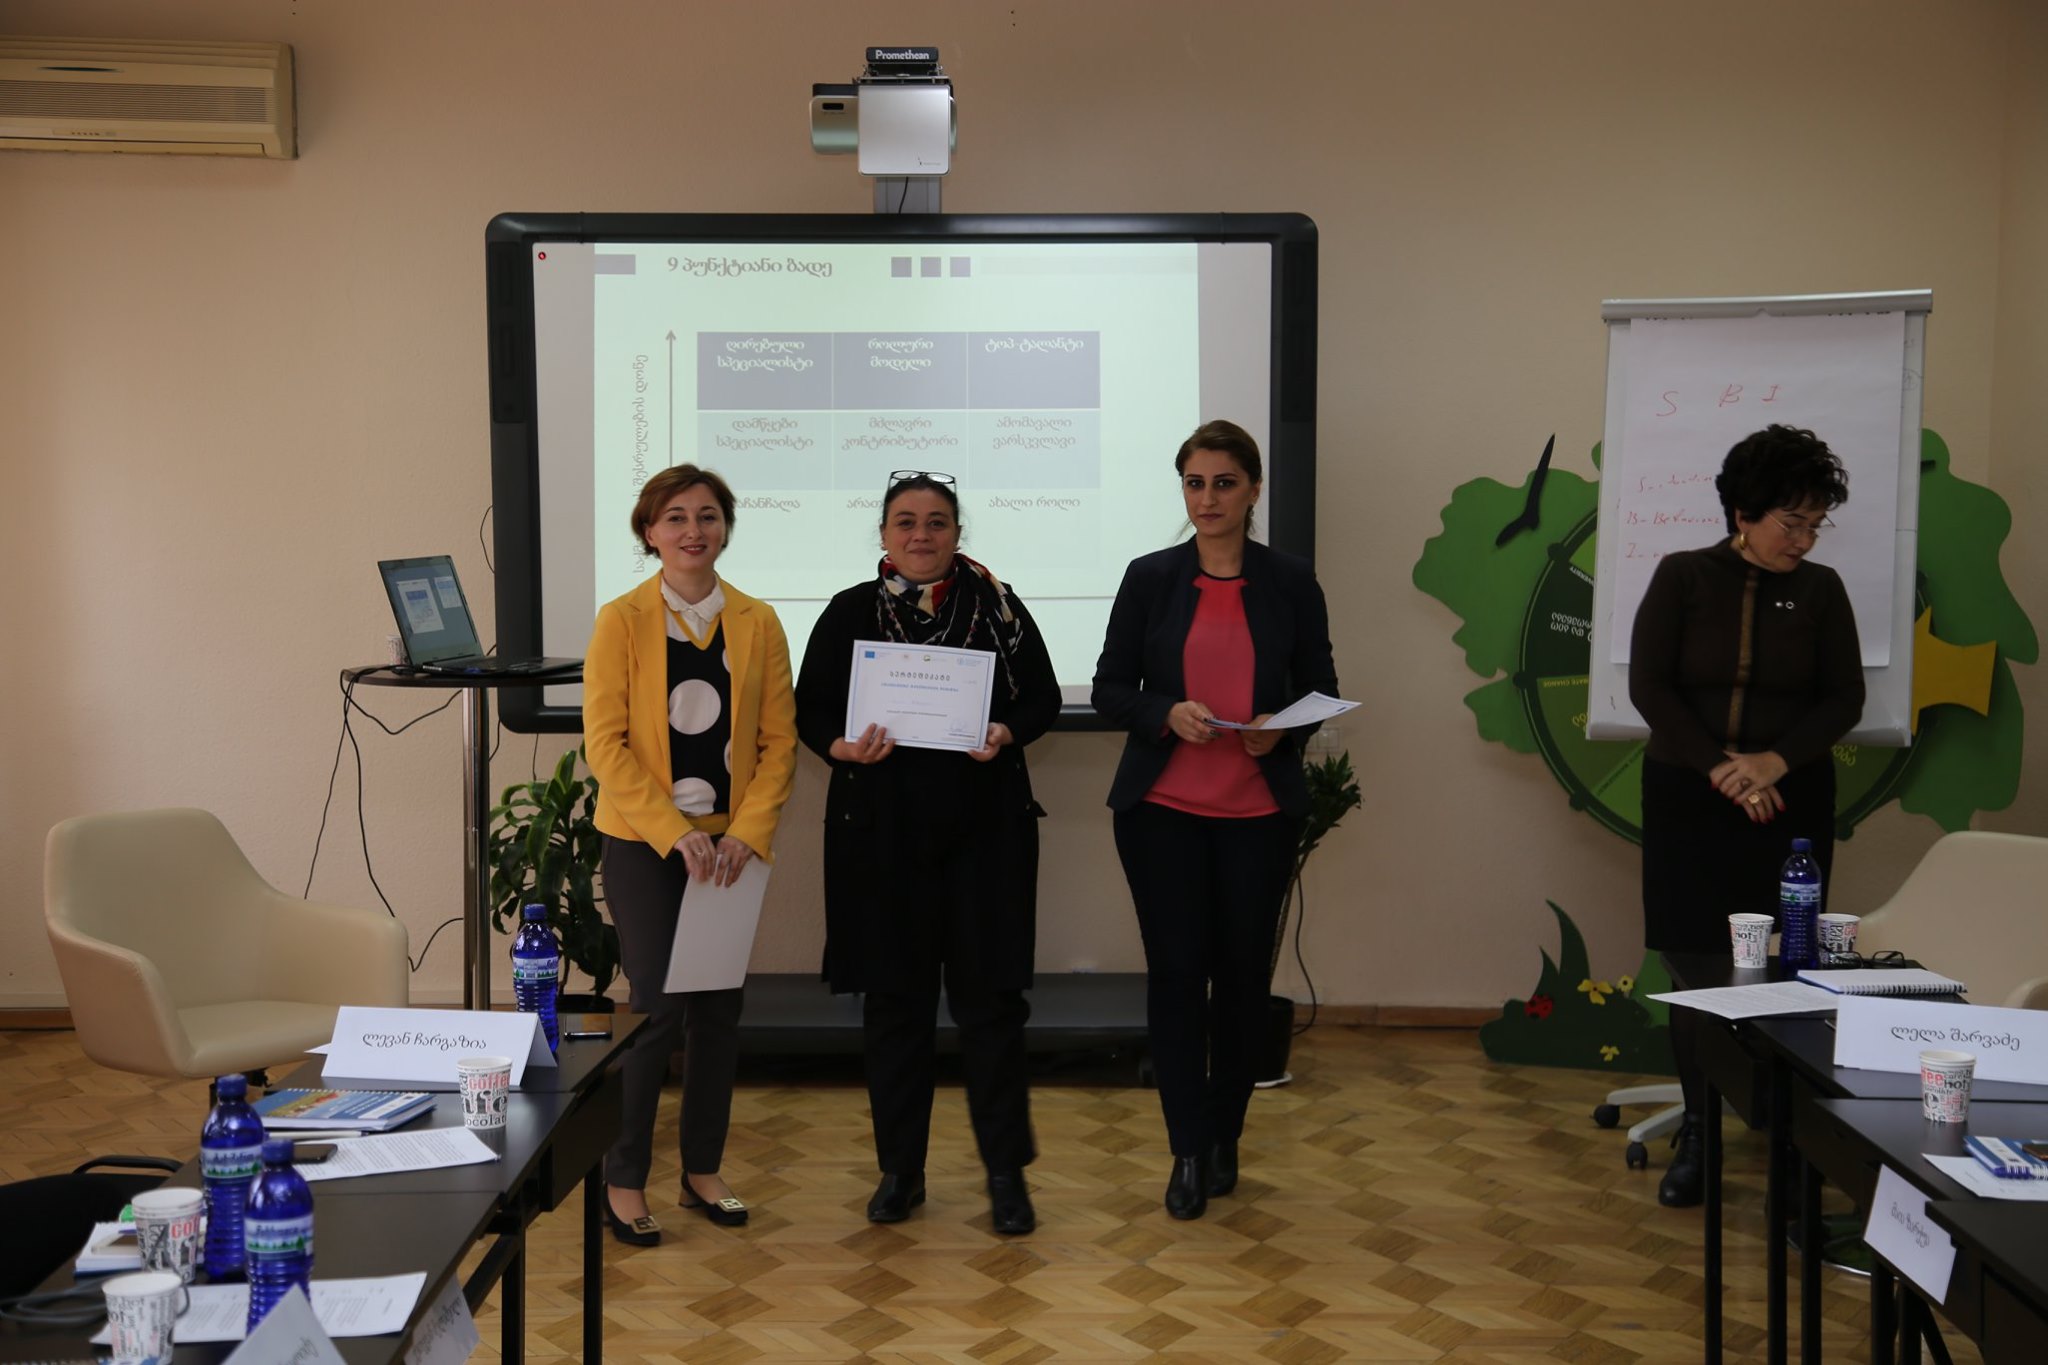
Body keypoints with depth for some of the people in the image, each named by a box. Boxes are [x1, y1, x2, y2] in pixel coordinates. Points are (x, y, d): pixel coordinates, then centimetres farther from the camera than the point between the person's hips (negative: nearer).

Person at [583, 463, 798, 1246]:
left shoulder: (757, 623, 3)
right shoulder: (622, 621, -4)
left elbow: (779, 740, 2)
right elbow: (605, 744, -9)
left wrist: (748, 832, -10)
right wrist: (675, 833, -17)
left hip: (731, 845, 3)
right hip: (642, 845, -3)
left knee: (719, 1008, 9)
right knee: (658, 1008, -6)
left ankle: (702, 1172, 23)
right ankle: (623, 1179, 10)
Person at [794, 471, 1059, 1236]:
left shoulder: (997, 605, 2)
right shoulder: (850, 613, 3)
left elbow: (1043, 698, 5)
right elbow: (811, 711, 4)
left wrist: (1007, 732, -15)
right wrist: (843, 747, -17)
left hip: (983, 827, 0)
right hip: (881, 829, 1)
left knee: (990, 997, 2)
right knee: (894, 999, 8)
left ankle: (1006, 1172, 16)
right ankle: (900, 1171, 22)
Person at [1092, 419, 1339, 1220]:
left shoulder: (1291, 583, 2)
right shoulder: (1150, 578, 2)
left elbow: (1321, 689, 7)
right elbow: (1109, 689, 3)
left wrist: (1282, 729, -14)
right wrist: (1166, 714, -17)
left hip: (1259, 810, 1)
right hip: (1162, 808, 0)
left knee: (1243, 970, 7)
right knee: (1176, 968, -2)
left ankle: (1224, 1138, 26)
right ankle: (1188, 1150, 9)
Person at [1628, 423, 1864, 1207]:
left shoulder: (1820, 591, 4)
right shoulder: (1683, 577, -1)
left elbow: (1845, 699, 2)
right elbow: (1648, 686, -6)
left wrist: (1776, 761, -14)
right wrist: (1718, 766, -15)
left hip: (1789, 805, 1)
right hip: (1687, 799, -1)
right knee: (1697, 964, 2)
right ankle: (1697, 1134, 13)